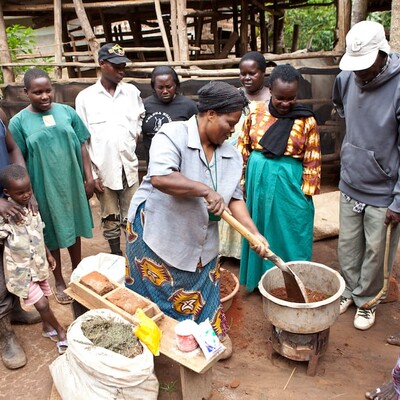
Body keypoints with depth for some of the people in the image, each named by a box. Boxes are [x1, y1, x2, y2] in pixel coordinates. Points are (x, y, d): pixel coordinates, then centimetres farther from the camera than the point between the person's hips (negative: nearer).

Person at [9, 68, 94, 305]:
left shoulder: (67, 111, -1)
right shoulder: (19, 121, -7)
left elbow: (81, 146, 3)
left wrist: (89, 177, 0)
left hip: (71, 183, 2)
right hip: (44, 187, -2)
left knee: (74, 228, 17)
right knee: (52, 234, 12)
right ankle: (59, 281, 31)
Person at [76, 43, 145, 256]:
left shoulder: (132, 92, 1)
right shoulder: (85, 97, -5)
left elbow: (141, 117, 20)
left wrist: (137, 131, 0)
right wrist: (91, 175, -7)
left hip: (129, 167, 2)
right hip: (103, 170, -1)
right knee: (110, 218, 13)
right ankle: (116, 256, 30)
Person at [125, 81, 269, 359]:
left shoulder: (231, 155, 1)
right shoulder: (173, 135, -20)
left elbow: (234, 198, 1)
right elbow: (160, 178, -35)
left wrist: (254, 233, -10)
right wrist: (205, 190, -33)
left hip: (201, 243, 5)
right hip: (158, 234, -5)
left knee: (201, 294, 18)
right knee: (158, 296, 11)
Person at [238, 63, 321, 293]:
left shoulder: (306, 121, -10)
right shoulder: (255, 115, -2)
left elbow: (312, 162, -5)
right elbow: (243, 149, 6)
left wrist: (306, 195, -5)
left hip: (289, 186, -3)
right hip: (259, 182, 3)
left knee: (288, 236, 8)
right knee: (259, 231, 16)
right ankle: (260, 278, 36)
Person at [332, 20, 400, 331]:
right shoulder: (346, 79, -4)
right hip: (350, 185, 5)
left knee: (374, 252, 11)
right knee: (347, 245, 17)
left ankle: (366, 300, 33)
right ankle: (350, 290, 39)